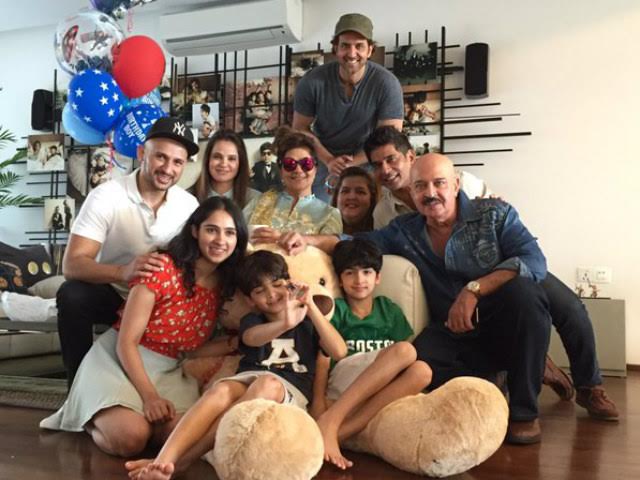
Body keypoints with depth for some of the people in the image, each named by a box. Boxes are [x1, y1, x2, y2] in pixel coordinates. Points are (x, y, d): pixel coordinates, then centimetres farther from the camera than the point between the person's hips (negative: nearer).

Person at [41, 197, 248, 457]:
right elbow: (126, 342, -17)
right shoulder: (163, 267, -18)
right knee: (130, 439, -28)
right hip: (118, 359, -5)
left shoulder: (224, 285, 1)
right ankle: (90, 417, 6)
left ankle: (133, 414, 8)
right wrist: (149, 396, -25)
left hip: (168, 370, 5)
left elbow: (194, 347, 2)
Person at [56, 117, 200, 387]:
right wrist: (124, 271, -47)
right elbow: (72, 265, -28)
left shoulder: (189, 204, -7)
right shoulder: (105, 196, -19)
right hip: (111, 294, -3)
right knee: (72, 296, -32)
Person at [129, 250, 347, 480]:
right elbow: (252, 338, -9)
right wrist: (284, 324, -32)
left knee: (267, 384, -37)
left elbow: (339, 352, -2)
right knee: (221, 390, -33)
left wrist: (311, 307, -8)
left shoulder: (307, 321, 16)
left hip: (289, 392, -2)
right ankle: (163, 462, -50)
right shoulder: (251, 321, 18)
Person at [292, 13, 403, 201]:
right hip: (323, 159, 2)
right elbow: (300, 128, -7)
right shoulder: (312, 82, -17)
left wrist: (350, 164, -27)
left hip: (367, 162, -1)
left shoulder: (387, 84, -21)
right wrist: (328, 160, -21)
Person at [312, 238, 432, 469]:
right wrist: (318, 401, -16)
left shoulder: (390, 310, 17)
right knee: (405, 350, -27)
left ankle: (342, 431, -34)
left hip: (381, 387, 4)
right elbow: (324, 356, -3)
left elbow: (402, 360, 14)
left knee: (421, 371, -28)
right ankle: (330, 420, -33)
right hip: (341, 382, -3)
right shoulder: (336, 310, 8)